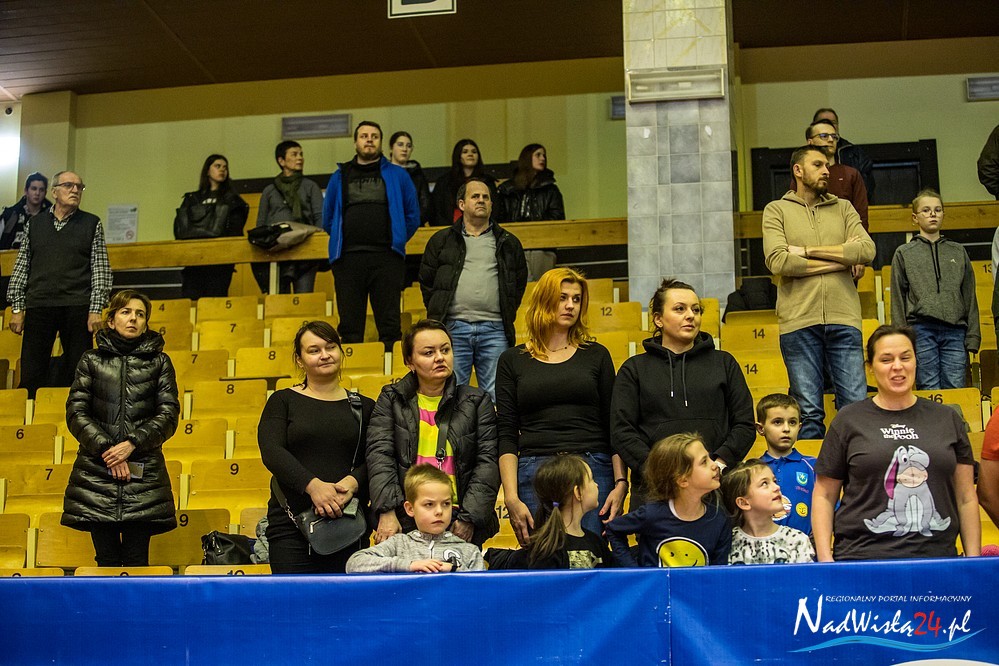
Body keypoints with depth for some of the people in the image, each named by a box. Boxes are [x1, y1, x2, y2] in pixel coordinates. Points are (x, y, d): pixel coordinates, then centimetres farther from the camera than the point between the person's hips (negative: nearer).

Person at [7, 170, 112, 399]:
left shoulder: (92, 224, 8)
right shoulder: (34, 224, 13)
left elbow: (101, 270, 4)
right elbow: (21, 268, 13)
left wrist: (96, 309, -5)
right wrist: (17, 308, 6)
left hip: (77, 308, -1)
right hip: (38, 306, 1)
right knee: (30, 376, -1)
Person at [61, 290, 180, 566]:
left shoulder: (159, 362, 11)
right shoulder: (91, 360, 11)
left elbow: (169, 414, 3)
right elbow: (75, 412, 3)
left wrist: (132, 444, -11)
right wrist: (106, 450, -9)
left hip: (143, 474, 0)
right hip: (96, 474, 0)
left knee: (137, 560, -3)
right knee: (107, 559, 0)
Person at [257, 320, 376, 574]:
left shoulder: (364, 407, 14)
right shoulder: (282, 401, 9)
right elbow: (271, 451, -5)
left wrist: (354, 482, -15)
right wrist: (312, 485, -18)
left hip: (348, 523, 1)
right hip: (291, 523, -1)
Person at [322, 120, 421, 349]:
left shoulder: (398, 175, 11)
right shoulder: (340, 177, 15)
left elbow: (413, 216, 13)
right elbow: (328, 219, 20)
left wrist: (395, 241, 11)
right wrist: (342, 241, 14)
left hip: (387, 258, -1)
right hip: (347, 259, 2)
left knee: (390, 323, -2)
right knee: (349, 324, 2)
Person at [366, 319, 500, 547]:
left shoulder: (477, 402, 9)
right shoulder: (391, 400, 10)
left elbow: (488, 462, 2)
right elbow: (380, 456, -1)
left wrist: (468, 519, -9)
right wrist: (387, 513, -14)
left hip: (460, 524, 0)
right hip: (405, 522, 0)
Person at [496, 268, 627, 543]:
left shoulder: (596, 354, 12)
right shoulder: (512, 360, 9)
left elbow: (614, 426, 10)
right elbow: (507, 435, 5)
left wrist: (621, 483, -2)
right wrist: (511, 497, -5)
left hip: (593, 472, 1)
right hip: (534, 476, 0)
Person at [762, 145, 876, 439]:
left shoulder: (843, 208, 16)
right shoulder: (777, 210, 8)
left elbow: (867, 250, -1)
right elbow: (778, 261, -9)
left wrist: (807, 251, -5)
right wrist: (840, 260, -4)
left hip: (843, 319, 2)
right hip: (799, 322, -2)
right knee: (809, 412, 2)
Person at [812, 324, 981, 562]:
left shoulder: (948, 419, 10)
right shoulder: (849, 420, 4)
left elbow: (966, 497, 11)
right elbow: (824, 495, 5)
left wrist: (974, 560, 4)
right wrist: (824, 558, -4)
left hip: (937, 556, 2)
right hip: (862, 557, -2)